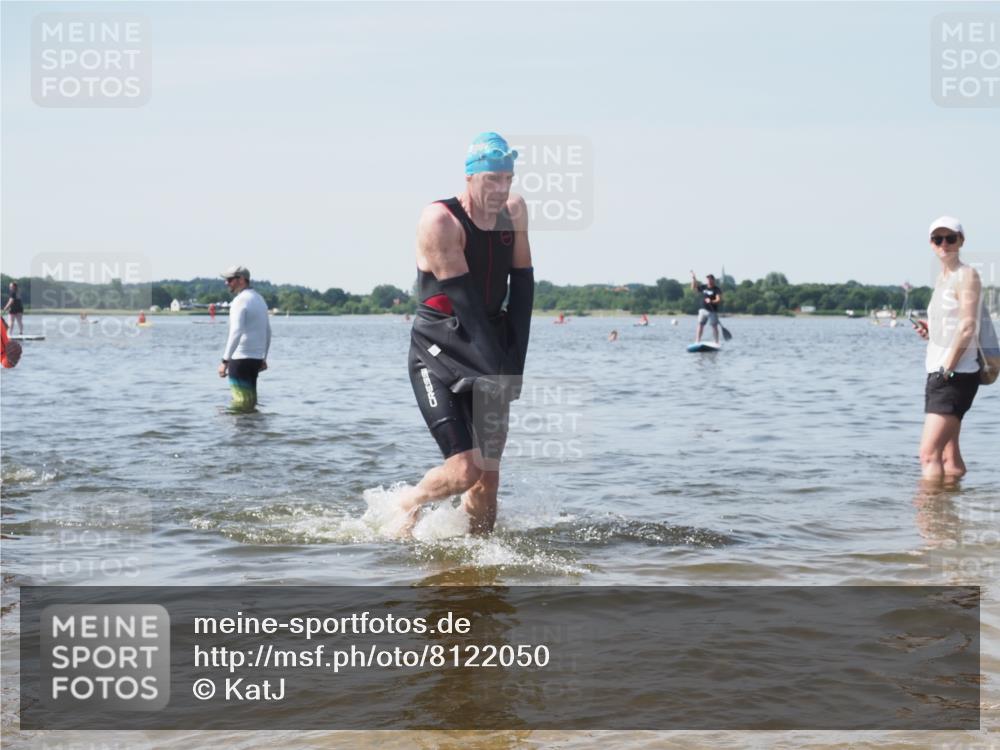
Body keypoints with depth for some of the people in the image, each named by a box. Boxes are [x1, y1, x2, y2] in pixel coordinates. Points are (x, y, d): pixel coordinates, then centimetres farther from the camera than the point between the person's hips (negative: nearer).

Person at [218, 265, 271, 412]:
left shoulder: (241, 300, -14)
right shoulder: (260, 299, 15)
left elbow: (236, 333, -23)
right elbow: (268, 332, 21)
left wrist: (225, 361, -25)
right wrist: (264, 358, 26)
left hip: (241, 358, -9)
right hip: (257, 358, 9)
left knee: (241, 402, -7)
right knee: (250, 398, 15)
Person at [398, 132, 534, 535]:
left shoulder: (515, 211, 5)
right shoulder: (440, 221, -15)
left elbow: (522, 285, 6)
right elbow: (464, 300, -19)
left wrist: (514, 362, -4)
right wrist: (494, 369, -22)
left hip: (492, 353, 6)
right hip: (439, 354, -6)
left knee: (489, 475, 3)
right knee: (466, 469, -13)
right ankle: (411, 501, 17)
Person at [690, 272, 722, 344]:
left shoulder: (717, 289, -6)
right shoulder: (703, 287, 9)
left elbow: (719, 300, -15)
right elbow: (694, 288, 14)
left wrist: (712, 302, -33)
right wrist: (694, 279, 1)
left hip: (713, 311, -4)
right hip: (703, 310, 4)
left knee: (714, 326, 0)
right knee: (700, 325, -2)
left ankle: (716, 342, 7)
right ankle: (697, 341, -2)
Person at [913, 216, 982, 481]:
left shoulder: (966, 276, -8)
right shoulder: (942, 278, 17)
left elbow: (967, 328, -17)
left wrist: (946, 369, -19)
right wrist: (928, 331, 5)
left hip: (956, 375, -9)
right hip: (937, 373, 9)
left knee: (928, 453, -16)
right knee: (949, 456, 12)